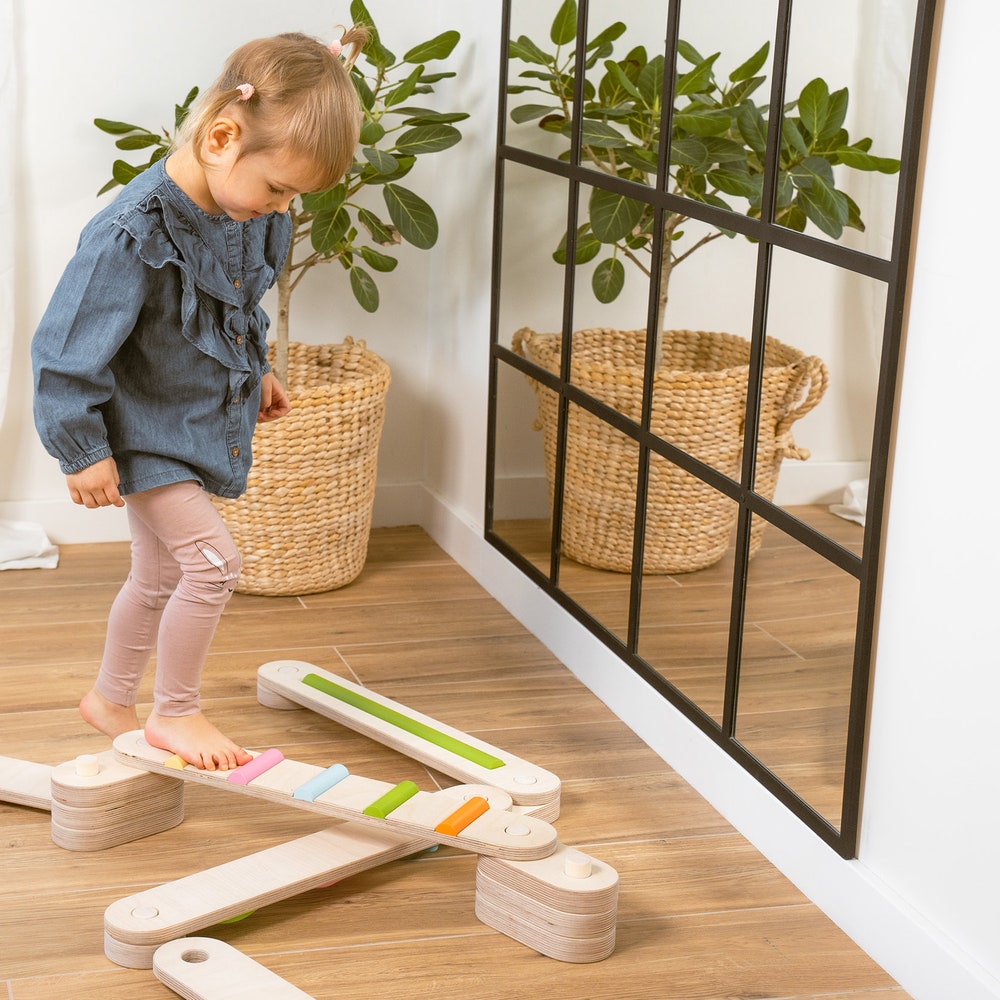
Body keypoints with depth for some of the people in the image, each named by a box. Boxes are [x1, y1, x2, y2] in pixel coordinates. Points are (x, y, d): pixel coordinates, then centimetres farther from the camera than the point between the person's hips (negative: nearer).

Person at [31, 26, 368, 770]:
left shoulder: (250, 212, -8)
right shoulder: (134, 234, -32)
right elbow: (69, 348, -25)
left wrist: (256, 371, 22)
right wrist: (84, 449, -20)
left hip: (207, 421, 8)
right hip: (145, 429, -8)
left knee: (160, 577, 19)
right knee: (212, 560, -16)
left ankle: (111, 699, 41)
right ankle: (176, 714, 5)